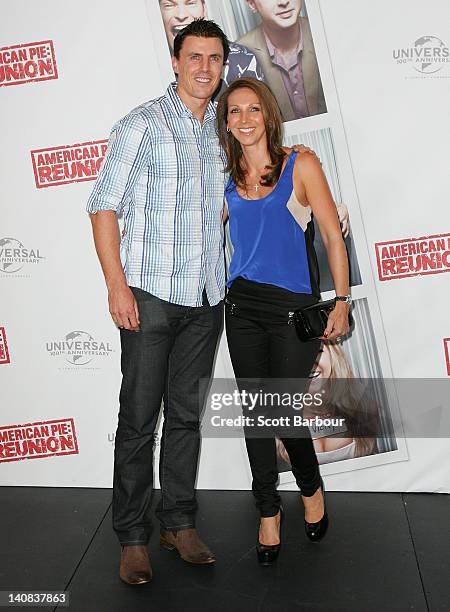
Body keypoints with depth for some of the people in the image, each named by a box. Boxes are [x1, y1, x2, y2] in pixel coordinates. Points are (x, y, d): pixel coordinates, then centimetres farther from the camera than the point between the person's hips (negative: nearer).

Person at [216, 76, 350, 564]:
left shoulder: (300, 166, -2)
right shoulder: (227, 180, 8)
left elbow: (332, 236, -2)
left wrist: (342, 303, -6)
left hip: (294, 306, -3)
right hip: (243, 308, 4)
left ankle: (312, 489, 28)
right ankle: (269, 512, 23)